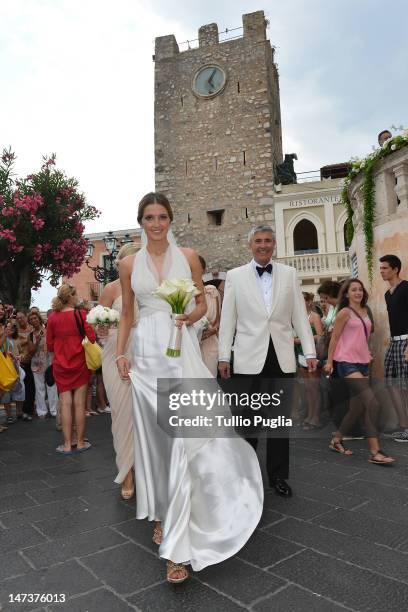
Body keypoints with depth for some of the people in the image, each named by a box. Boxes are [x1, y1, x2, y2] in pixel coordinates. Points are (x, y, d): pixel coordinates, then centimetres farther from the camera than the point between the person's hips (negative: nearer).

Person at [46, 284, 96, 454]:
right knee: (79, 403, 5)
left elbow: (50, 346, 3)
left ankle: (67, 444, 10)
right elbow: (91, 338, -11)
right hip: (80, 363, -2)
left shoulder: (53, 317, -1)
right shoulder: (81, 314, -9)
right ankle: (80, 442, 13)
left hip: (60, 365, 2)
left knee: (65, 403, 6)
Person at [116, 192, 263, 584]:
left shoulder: (188, 256, 4)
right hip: (147, 353, 2)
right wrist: (120, 353, 3)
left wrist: (192, 316, -13)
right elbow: (126, 314, 13)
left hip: (183, 351, -2)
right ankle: (161, 513, 32)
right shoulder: (129, 264, 8)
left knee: (186, 435, -9)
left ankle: (177, 543, -1)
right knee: (153, 435, 10)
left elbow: (202, 303, 8)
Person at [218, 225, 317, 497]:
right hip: (249, 357, -1)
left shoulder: (289, 274, 7)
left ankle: (278, 475, 26)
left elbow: (300, 315, 6)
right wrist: (224, 356, 0)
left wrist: (310, 352, 2)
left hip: (282, 357, 2)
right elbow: (228, 319, 3)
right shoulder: (235, 276, 3)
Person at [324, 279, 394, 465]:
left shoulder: (365, 311, 13)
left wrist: (367, 353, 14)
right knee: (372, 403, -16)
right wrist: (329, 361, -7)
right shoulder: (344, 312, -7)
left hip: (363, 362, 8)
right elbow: (334, 338, -6)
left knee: (358, 406, 10)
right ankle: (375, 452, -12)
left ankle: (336, 440, 26)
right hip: (348, 363, -8)